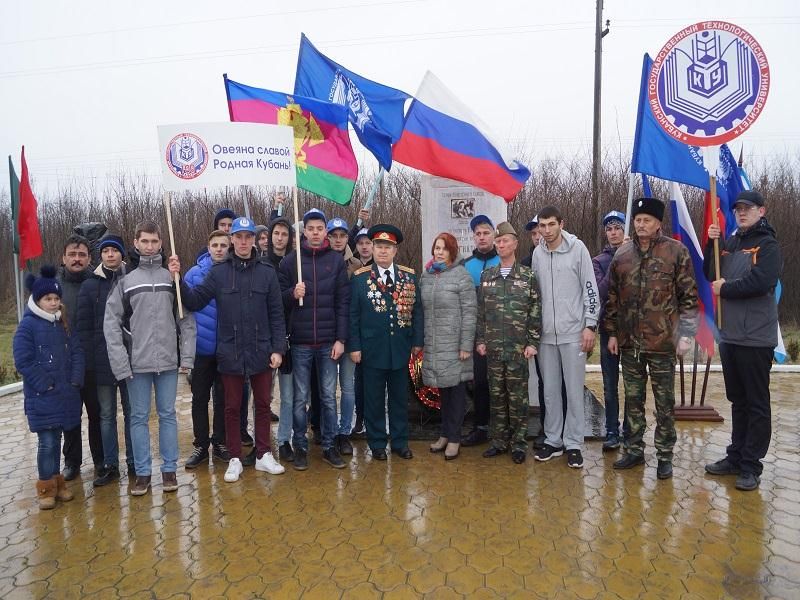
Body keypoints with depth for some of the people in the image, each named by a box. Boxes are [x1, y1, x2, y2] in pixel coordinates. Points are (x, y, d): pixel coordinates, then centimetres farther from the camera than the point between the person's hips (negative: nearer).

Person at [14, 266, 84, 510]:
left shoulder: (64, 324, 8)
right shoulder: (28, 325, -7)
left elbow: (77, 352, 9)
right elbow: (23, 361, -11)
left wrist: (75, 379, -2)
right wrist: (45, 384, -13)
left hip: (66, 394, 5)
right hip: (41, 397, -5)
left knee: (56, 440, 15)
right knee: (47, 442, -2)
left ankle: (56, 481, 27)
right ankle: (46, 487, 13)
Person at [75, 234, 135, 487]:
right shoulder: (90, 286, 3)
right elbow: (83, 327, 1)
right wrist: (88, 362, -5)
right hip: (102, 361, 1)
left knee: (132, 412, 7)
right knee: (106, 414, 8)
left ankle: (134, 463, 18)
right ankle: (110, 465, 19)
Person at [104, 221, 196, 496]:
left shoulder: (173, 277, 4)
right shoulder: (125, 281, 2)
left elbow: (186, 318, 3)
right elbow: (111, 323, -1)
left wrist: (187, 355, -4)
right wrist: (120, 363, -9)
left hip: (168, 360, 0)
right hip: (136, 363, 0)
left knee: (168, 414, 8)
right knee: (139, 417, 8)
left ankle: (169, 469, 19)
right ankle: (143, 472, 19)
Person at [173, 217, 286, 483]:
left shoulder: (266, 271, -1)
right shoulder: (219, 271, -2)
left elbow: (276, 313, -1)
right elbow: (195, 301, -4)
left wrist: (278, 348, -5)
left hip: (261, 352, 1)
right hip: (230, 353, 0)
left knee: (263, 404, 12)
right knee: (232, 407, 11)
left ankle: (264, 455, 27)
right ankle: (235, 459, 25)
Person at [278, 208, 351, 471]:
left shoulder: (336, 260, 3)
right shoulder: (290, 260, 2)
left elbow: (343, 302, 1)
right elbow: (279, 298, 4)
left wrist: (341, 338, -5)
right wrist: (293, 293, -18)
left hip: (328, 341, 1)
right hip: (300, 341, 0)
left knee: (328, 396, 9)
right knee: (300, 398, 8)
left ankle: (329, 446, 21)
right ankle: (300, 447, 21)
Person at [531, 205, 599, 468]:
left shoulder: (577, 248, -4)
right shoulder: (537, 253, 8)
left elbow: (590, 289, -5)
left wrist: (590, 325, -10)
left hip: (573, 333, -4)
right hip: (546, 333, 4)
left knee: (574, 390, 3)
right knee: (550, 390, 11)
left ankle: (573, 444, 14)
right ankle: (553, 440, 23)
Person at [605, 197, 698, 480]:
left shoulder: (676, 251, -3)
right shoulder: (622, 254, 8)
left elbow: (688, 295, -3)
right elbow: (613, 296, 11)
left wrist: (685, 334, -8)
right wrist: (612, 333, 8)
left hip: (662, 341, -3)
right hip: (629, 341, 4)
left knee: (664, 402, 8)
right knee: (632, 399, 13)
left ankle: (665, 455, 21)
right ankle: (634, 449, 27)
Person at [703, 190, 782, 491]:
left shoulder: (767, 245, -7)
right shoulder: (730, 242, 13)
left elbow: (761, 281, -21)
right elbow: (711, 275, 11)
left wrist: (725, 289, -9)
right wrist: (712, 244, 0)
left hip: (756, 338, -7)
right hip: (729, 334, 7)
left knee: (757, 404, 2)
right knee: (738, 401, 16)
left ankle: (751, 466, 9)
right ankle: (736, 456, 27)